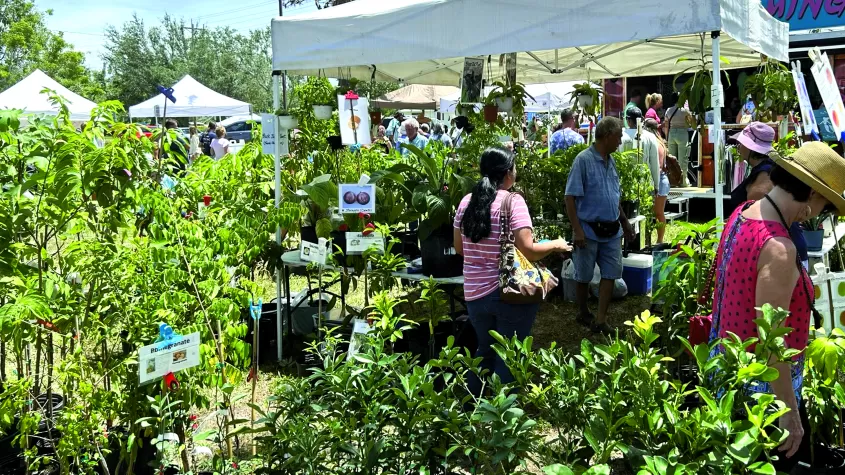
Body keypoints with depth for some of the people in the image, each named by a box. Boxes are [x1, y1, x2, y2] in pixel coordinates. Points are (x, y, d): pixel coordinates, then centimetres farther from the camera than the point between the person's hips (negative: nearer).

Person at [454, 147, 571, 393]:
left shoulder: (466, 202, 2)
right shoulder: (513, 201, -14)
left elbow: (459, 248, 11)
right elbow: (528, 251, -19)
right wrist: (556, 244, -2)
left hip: (474, 293, 6)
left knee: (485, 351, 23)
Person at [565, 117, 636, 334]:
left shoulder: (610, 161, 9)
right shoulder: (584, 160, -14)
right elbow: (570, 197, -16)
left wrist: (625, 222, 22)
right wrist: (577, 230, -20)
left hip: (612, 231, 7)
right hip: (589, 231, -7)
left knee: (611, 274, 4)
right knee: (584, 276, 9)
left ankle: (601, 319, 10)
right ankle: (583, 314, 27)